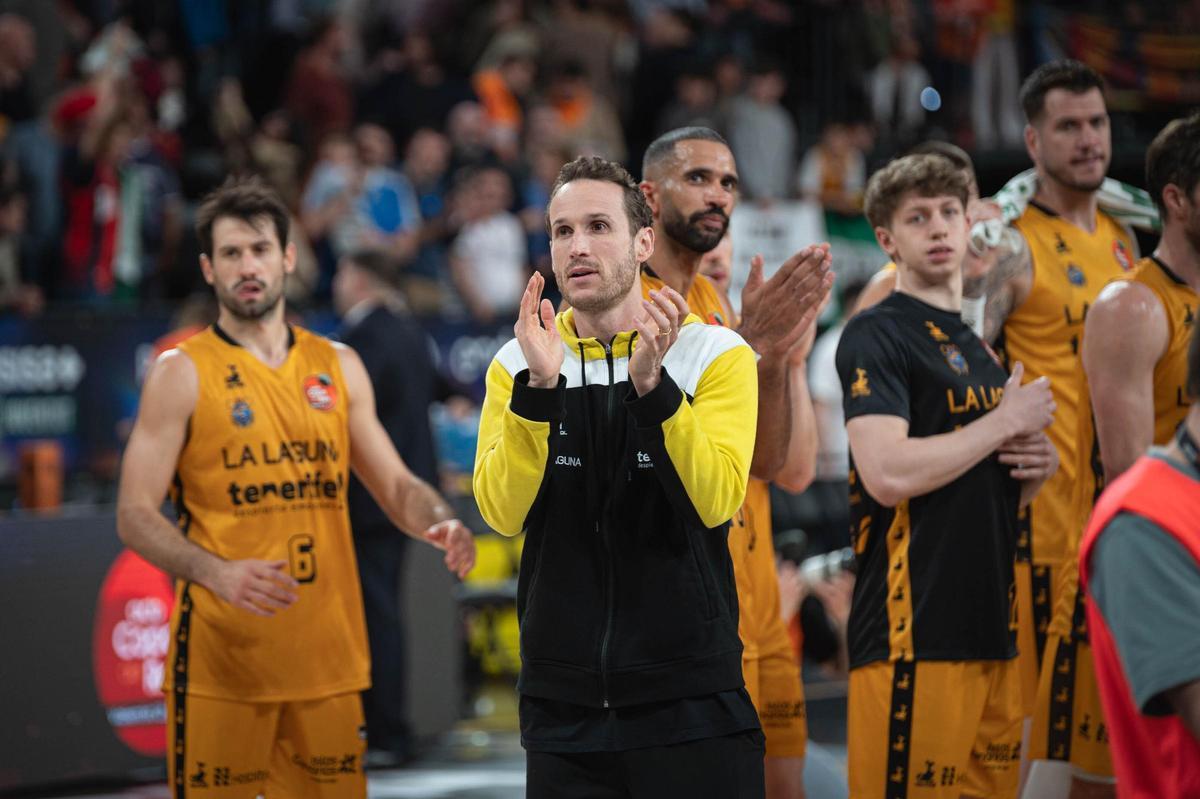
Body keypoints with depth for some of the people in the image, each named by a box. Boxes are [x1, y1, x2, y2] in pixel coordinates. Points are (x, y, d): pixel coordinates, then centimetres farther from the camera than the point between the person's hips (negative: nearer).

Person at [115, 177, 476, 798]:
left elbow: (395, 485, 16)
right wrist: (217, 573, -25)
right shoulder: (182, 373, -2)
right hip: (221, 659, -4)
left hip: (327, 655, 4)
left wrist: (440, 523, -8)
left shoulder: (338, 368, 12)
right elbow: (135, 515, -7)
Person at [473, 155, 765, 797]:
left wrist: (652, 384, -26)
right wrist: (539, 384, -20)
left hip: (690, 698, -2)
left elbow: (716, 501, -15)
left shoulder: (716, 354, -1)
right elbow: (503, 512, -9)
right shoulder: (516, 365, 5)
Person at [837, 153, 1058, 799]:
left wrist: (1036, 467, 5)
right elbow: (888, 474, -21)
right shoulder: (875, 337, -6)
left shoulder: (981, 348, 19)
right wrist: (1006, 421, -10)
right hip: (912, 634, -8)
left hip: (991, 629, 8)